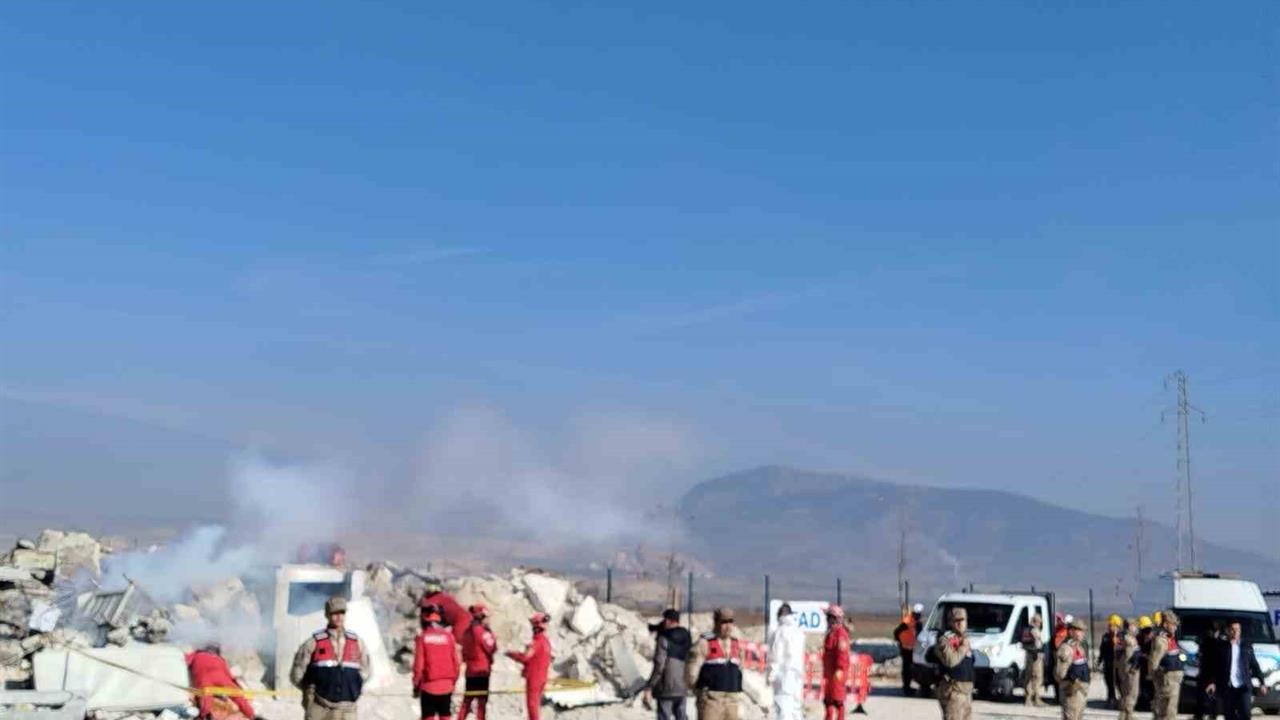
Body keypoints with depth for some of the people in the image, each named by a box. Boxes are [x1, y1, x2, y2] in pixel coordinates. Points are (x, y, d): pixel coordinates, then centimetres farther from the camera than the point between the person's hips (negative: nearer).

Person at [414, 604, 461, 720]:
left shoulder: (422, 637, -8)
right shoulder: (448, 636, -1)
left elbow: (418, 664, -8)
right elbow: (456, 662, 1)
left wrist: (416, 685, 3)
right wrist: (453, 682, 14)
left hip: (429, 686, -2)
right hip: (446, 686, 2)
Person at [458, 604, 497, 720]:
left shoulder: (467, 632, 9)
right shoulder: (482, 631, -15)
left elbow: (464, 651, 13)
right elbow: (492, 648, -9)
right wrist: (492, 635, 1)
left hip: (470, 671, 7)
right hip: (482, 670, -7)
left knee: (467, 699, 13)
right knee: (482, 700, -1)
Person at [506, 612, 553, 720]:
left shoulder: (537, 642, -19)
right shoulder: (547, 642, 9)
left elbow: (525, 657, -25)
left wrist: (511, 653, -9)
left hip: (534, 677, -9)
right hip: (542, 677, 9)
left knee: (532, 703, -5)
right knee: (536, 703, 15)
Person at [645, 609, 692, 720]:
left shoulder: (664, 639, -11)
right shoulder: (687, 638, 8)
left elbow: (659, 666, -17)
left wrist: (649, 688, -13)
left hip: (666, 687, -6)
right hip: (682, 687, 6)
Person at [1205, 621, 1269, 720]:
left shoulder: (1247, 646, 8)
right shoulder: (1222, 647, 3)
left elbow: (1255, 665, 10)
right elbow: (1215, 667, 2)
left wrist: (1262, 682, 4)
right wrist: (1212, 682, -8)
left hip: (1244, 687, 0)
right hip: (1228, 687, 0)